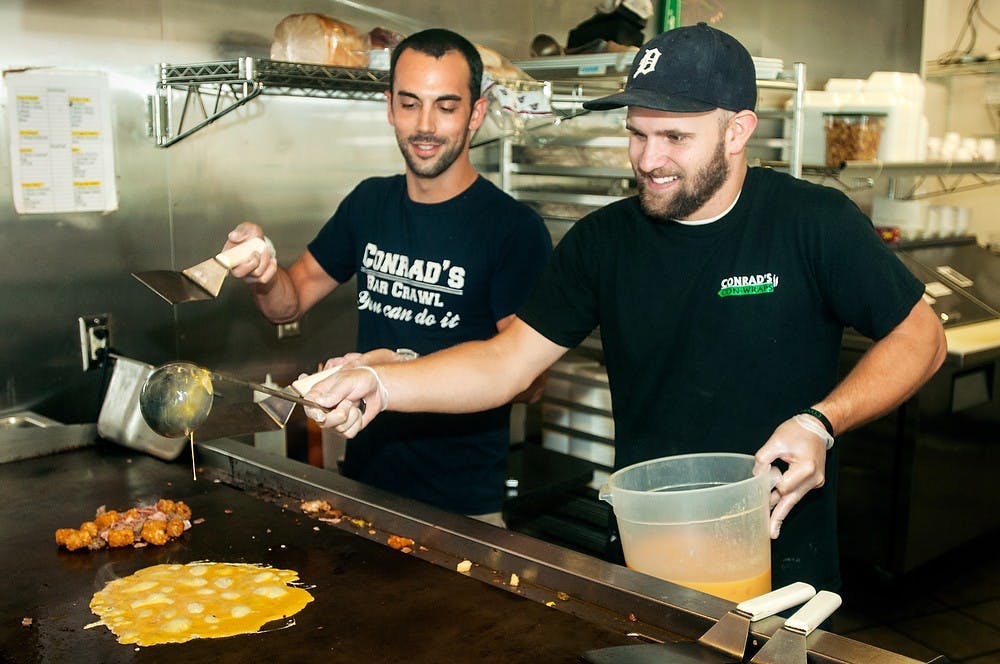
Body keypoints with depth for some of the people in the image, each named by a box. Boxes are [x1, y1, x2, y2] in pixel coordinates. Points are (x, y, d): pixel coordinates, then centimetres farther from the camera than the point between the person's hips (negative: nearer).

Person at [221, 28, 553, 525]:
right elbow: (291, 302, 10)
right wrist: (264, 273, -12)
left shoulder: (514, 228, -16)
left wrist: (407, 371, -26)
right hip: (363, 479, 6)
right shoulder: (369, 203, 3)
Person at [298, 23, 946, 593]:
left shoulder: (815, 223, -12)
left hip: (784, 567, -2)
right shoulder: (603, 240, -4)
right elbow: (508, 360, -5)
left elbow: (921, 335, -3)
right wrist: (381, 385, -20)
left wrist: (821, 422, -19)